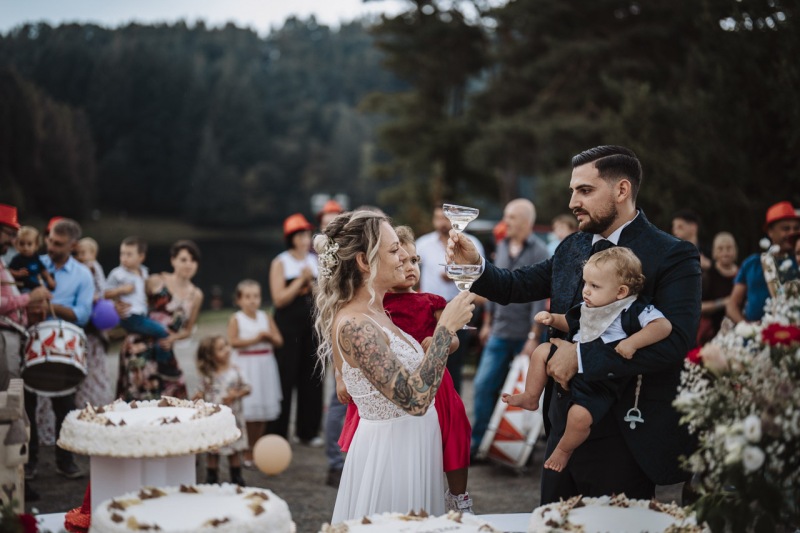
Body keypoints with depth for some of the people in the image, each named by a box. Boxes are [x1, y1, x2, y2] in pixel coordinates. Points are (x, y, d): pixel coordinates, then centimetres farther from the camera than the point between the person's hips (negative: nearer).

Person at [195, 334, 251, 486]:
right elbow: (202, 392, 2)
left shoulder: (234, 370, -4)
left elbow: (246, 388, 0)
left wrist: (236, 394, -17)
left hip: (233, 417, 1)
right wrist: (197, 397, -18)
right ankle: (211, 479, 21)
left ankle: (236, 478, 25)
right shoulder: (207, 375, -5)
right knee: (212, 451, 8)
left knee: (234, 450, 11)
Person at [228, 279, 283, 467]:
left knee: (263, 410, 7)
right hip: (246, 366, -4)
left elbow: (279, 341, 7)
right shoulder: (236, 319, -3)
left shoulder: (266, 317, 9)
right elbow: (232, 342, -16)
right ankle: (246, 452, 4)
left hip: (265, 366, 4)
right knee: (247, 411, -6)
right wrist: (254, 340, -16)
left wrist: (269, 336, -12)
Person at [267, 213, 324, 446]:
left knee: (311, 379, 5)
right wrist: (300, 280, -13)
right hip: (288, 326, -5)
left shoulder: (314, 261, 11)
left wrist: (312, 282, -3)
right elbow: (279, 299, -11)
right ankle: (277, 434, 1)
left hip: (311, 325, 5)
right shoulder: (280, 263, -3)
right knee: (285, 379, -6)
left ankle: (307, 431, 16)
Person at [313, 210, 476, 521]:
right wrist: (446, 327, -26)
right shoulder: (354, 325, -23)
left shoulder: (375, 312, 6)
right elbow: (414, 400, -29)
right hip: (390, 452, -9)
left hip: (411, 448, 9)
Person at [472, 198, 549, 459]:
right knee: (483, 385, 0)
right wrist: (487, 322, 17)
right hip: (500, 332, 6)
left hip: (525, 336, -6)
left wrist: (534, 337, -18)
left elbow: (540, 297, -14)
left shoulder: (538, 252, -10)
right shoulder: (502, 247, 10)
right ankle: (478, 442, 6)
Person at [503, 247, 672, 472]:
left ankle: (564, 451, 6)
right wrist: (553, 319, 7)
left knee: (580, 415, -25)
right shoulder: (588, 307, 7)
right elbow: (572, 323, 27)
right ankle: (530, 398, 22)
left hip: (601, 383, -8)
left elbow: (663, 326, -30)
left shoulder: (634, 311, -17)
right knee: (541, 351, 7)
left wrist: (632, 342, -39)